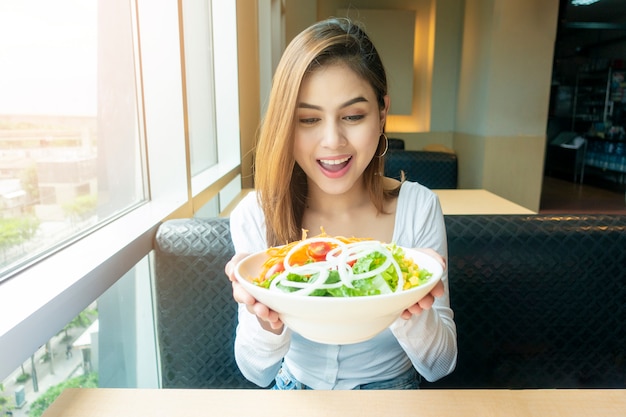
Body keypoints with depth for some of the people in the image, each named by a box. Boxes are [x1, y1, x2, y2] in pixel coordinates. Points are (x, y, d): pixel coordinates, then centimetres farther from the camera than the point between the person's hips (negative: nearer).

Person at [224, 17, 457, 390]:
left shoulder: (419, 208, -15)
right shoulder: (255, 215, -15)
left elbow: (440, 366, -11)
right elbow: (257, 373, -11)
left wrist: (412, 313, -31)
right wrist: (266, 321, -31)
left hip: (394, 389, 1)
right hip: (295, 390, 0)